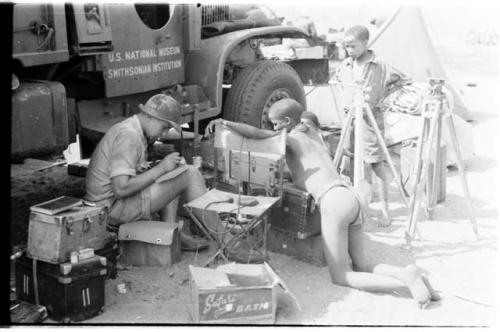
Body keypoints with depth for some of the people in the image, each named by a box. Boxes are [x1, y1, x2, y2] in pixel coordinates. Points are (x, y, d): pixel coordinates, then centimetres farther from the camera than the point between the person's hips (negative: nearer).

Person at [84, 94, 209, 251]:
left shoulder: (129, 128, 13)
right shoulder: (128, 135, -19)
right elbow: (121, 189, -26)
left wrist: (165, 165, 1)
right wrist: (161, 168, -18)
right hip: (115, 208, -10)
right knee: (190, 174, -8)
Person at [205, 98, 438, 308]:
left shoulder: (292, 139, 5)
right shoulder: (311, 138, 30)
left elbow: (258, 134, -10)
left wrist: (225, 123, -4)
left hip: (333, 200, -9)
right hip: (352, 197, 9)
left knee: (341, 278, 2)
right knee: (360, 267, 20)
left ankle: (407, 280, -12)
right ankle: (405, 273, -4)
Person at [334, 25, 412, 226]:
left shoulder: (380, 67, -9)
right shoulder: (345, 66, 5)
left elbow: (404, 81, -2)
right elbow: (335, 82, 24)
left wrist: (382, 96, -5)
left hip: (371, 119, -5)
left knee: (376, 164, -3)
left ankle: (385, 210, 4)